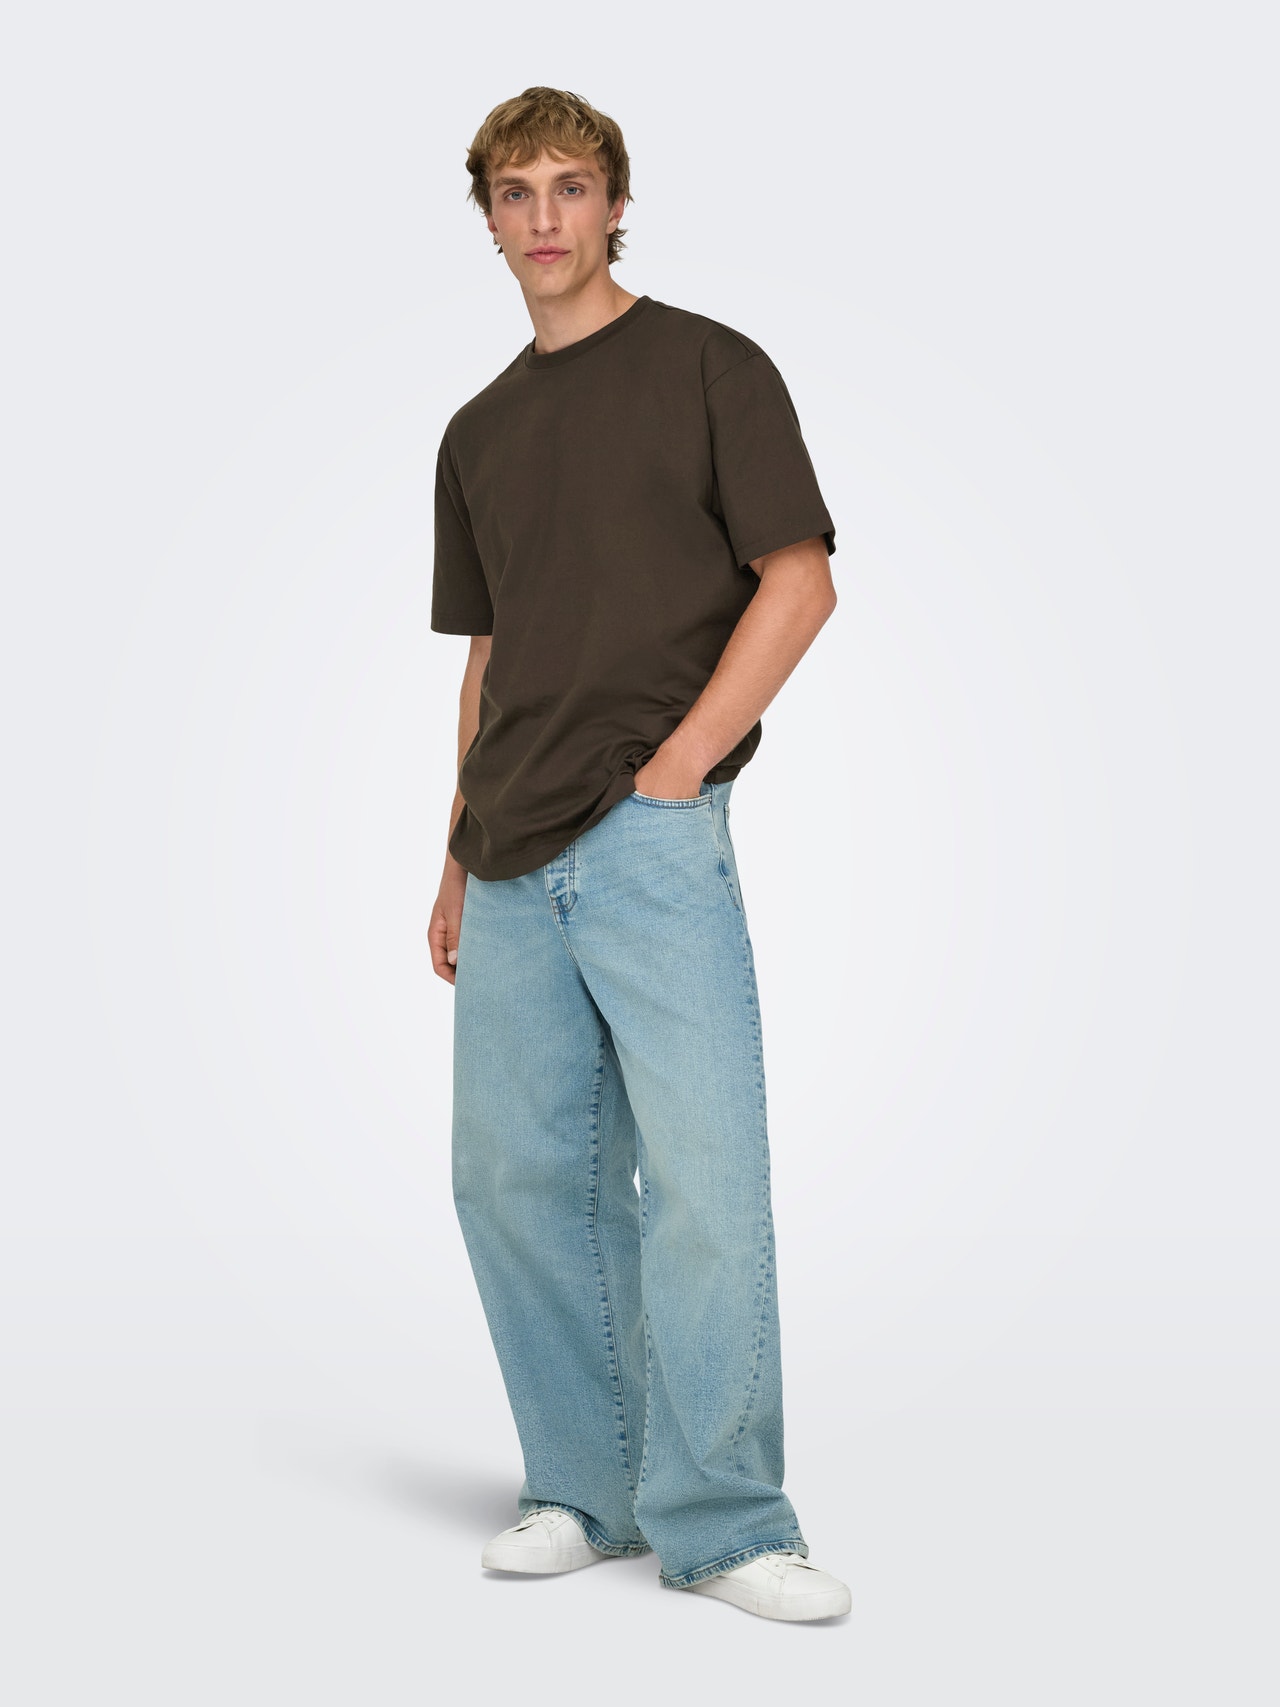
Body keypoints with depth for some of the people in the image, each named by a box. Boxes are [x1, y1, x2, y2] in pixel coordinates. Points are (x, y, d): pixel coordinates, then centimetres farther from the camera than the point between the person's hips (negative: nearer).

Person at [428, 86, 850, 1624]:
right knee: (516, 1169, 6)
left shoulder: (707, 368, 3)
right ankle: (584, 1490, 18)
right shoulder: (478, 431, 19)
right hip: (513, 857, 6)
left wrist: (676, 762, -11)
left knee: (702, 1171, -10)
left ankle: (718, 1524, -2)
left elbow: (800, 582, -4)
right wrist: (458, 859, 17)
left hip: (649, 833, -6)